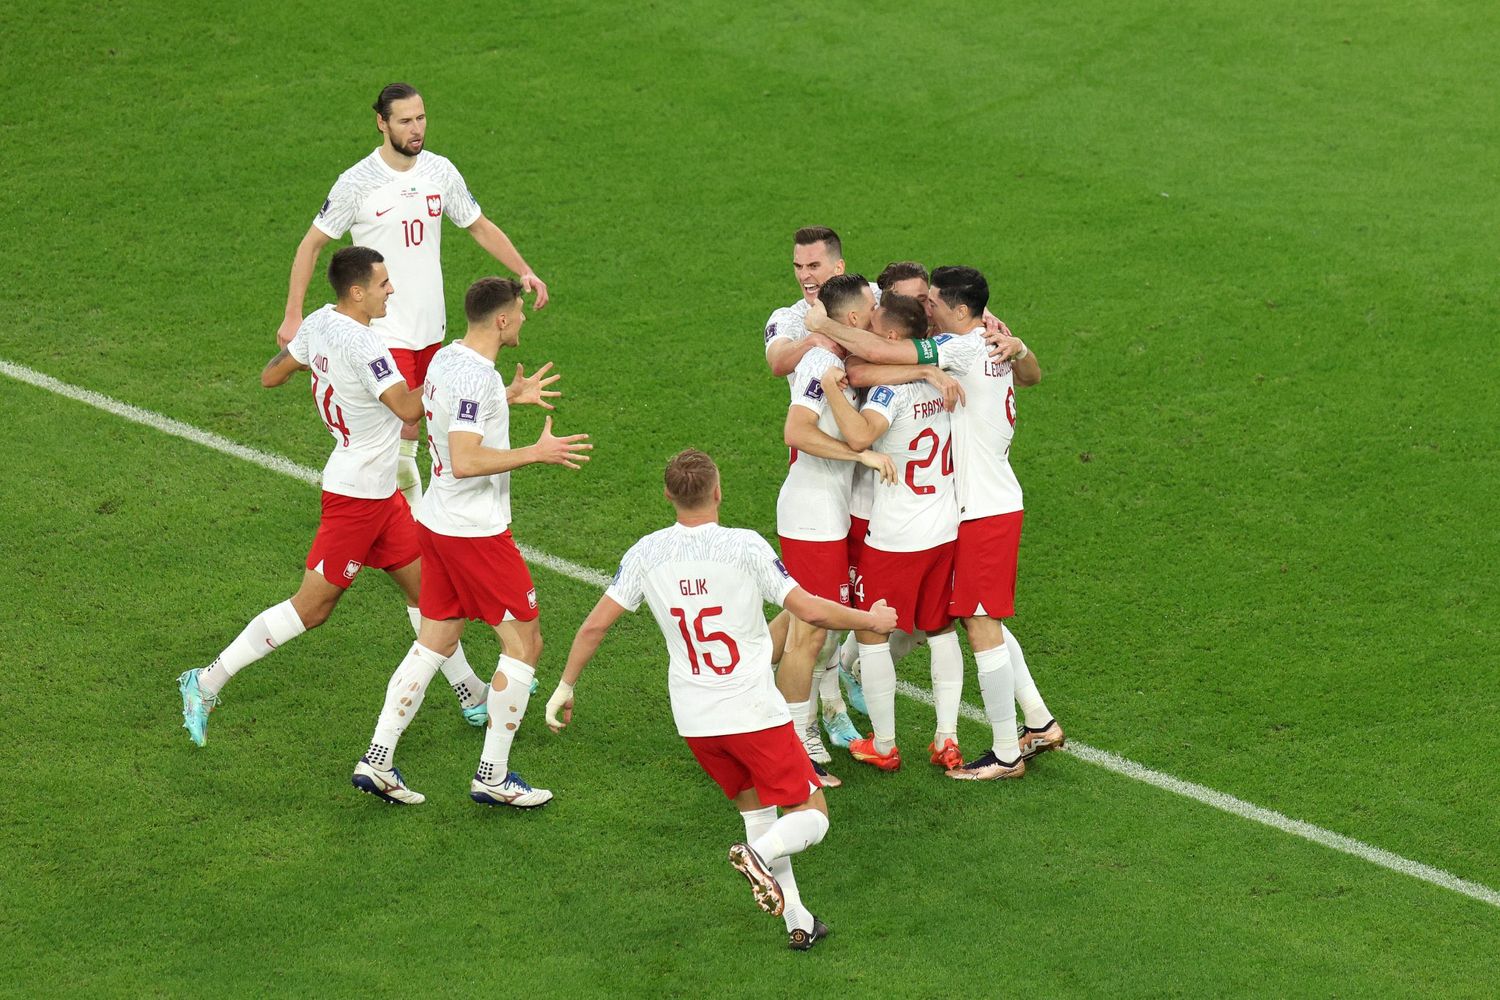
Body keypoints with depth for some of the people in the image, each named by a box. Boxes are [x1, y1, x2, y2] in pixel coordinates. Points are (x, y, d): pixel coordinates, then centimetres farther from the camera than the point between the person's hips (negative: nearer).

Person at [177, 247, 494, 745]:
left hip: (380, 492, 10)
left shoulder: (320, 323, 1)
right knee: (311, 607, -2)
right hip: (357, 493, -10)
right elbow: (408, 407, -29)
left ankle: (472, 696, 25)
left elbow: (270, 376, 11)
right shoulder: (360, 346, -26)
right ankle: (208, 681, 4)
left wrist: (292, 346, 30)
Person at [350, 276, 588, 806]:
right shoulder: (475, 376, -22)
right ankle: (493, 777, 5)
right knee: (524, 643, 2)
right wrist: (537, 453, -24)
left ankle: (377, 760, 10)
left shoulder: (447, 357, 7)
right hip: (476, 532, -9)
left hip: (437, 523, 9)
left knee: (433, 643, 15)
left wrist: (511, 399, 37)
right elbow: (465, 462, -29)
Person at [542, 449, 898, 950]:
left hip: (694, 720, 5)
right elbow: (811, 611, -11)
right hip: (755, 711, -5)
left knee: (757, 809, 22)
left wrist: (566, 687, 15)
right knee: (811, 815, 7)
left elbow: (595, 625, 1)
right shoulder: (745, 547, -13)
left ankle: (797, 921, 17)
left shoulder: (646, 553, -2)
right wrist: (871, 620, 7)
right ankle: (760, 853, -24)